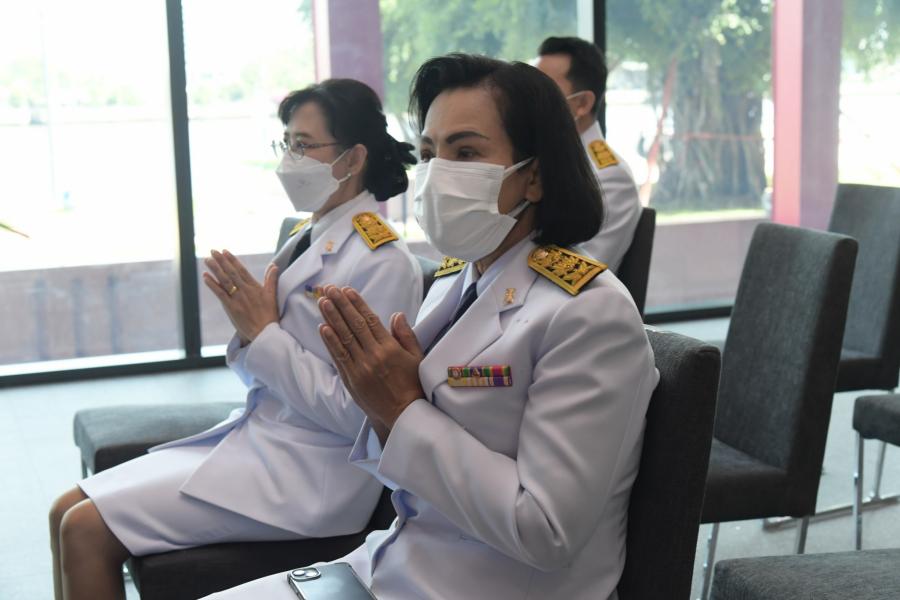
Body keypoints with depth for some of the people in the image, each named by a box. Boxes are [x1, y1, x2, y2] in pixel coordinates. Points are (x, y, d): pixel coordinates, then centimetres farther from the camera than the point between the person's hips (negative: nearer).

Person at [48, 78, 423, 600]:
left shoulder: (383, 263, -16)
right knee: (67, 511, 4)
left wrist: (263, 333, -16)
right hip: (254, 435, 9)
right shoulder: (310, 239, 10)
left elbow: (354, 413, -20)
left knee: (87, 530, -13)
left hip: (312, 475, -8)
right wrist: (248, 327, -7)